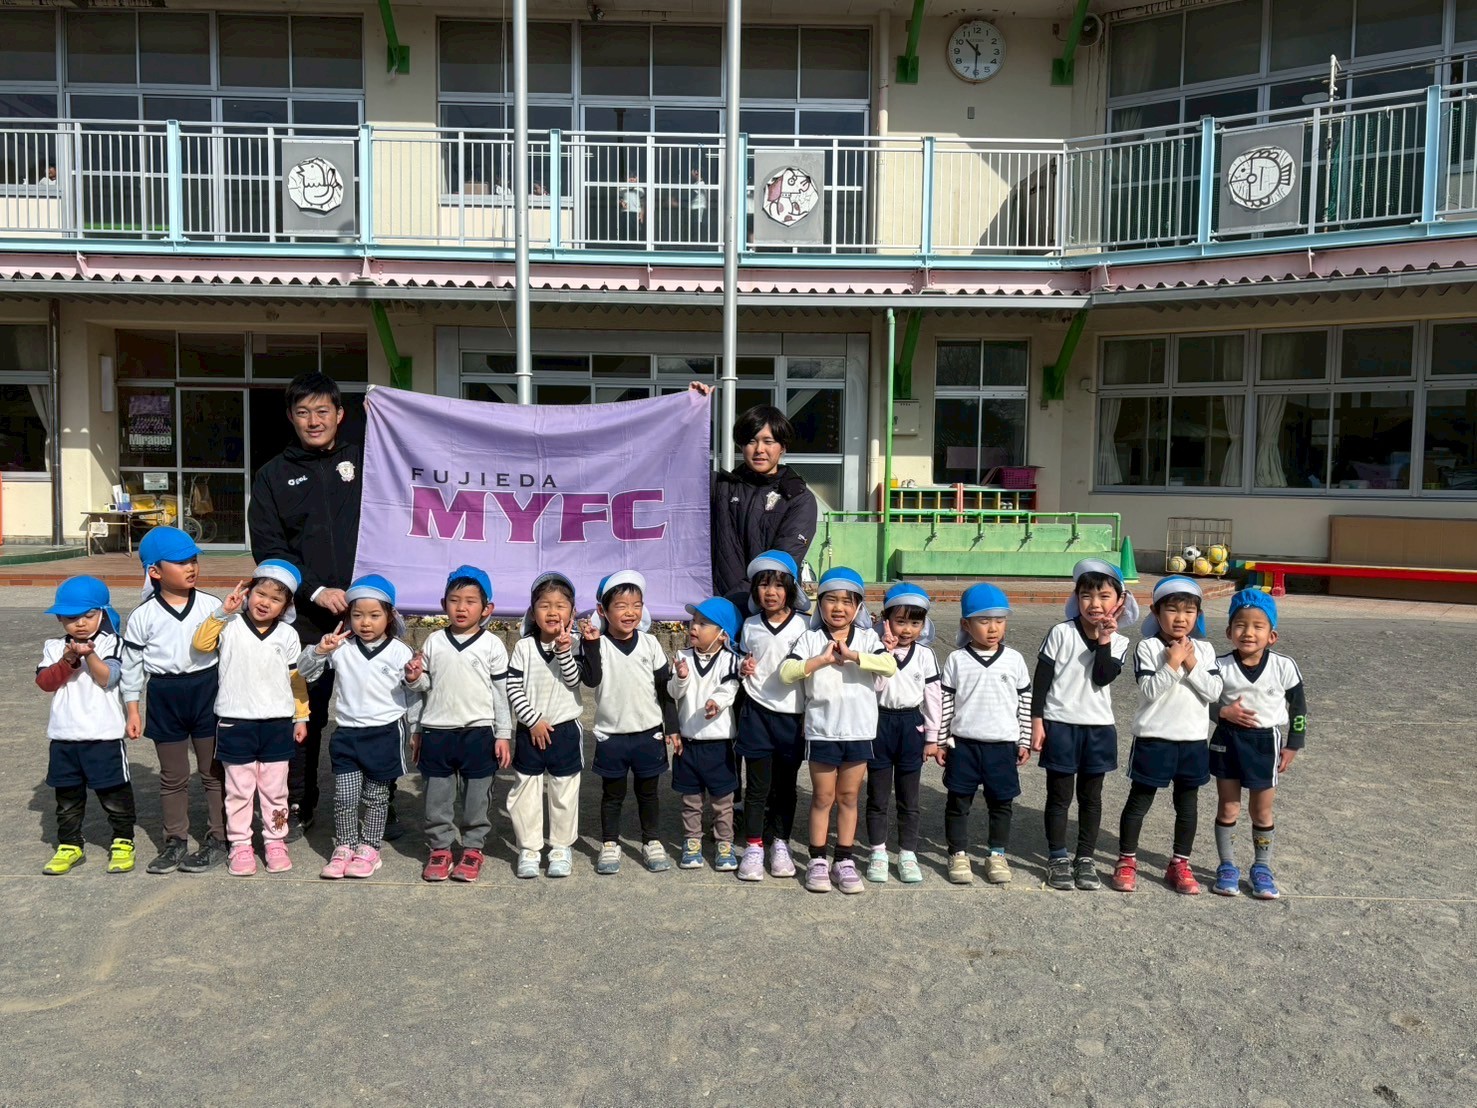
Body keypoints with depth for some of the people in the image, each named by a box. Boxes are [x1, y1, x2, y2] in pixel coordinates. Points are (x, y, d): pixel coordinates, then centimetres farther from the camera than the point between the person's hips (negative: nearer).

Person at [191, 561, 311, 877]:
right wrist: (223, 612, -20)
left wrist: (301, 717, 6)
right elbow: (201, 643, -17)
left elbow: (297, 678, 7)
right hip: (236, 723, -1)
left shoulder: (287, 635, 2)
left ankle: (275, 840, 22)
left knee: (274, 788, 10)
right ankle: (240, 843, 19)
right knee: (239, 788, 8)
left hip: (278, 724, 1)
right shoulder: (230, 625, -1)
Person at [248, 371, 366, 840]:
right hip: (307, 613, 1)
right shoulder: (274, 475, 9)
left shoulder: (364, 461, 9)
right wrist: (315, 590, -9)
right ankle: (297, 806, 23)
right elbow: (268, 548, 2)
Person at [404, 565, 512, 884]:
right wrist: (414, 678, -7)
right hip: (437, 732, 2)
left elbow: (502, 693, -1)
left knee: (477, 795, 7)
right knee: (438, 795, 10)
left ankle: (473, 848, 21)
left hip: (478, 732, -2)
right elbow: (425, 686, 15)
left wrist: (503, 735, -3)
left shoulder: (492, 645, -3)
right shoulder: (434, 642, 4)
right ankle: (440, 848, 23)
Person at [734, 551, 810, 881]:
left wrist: (810, 718, 0)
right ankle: (753, 848, 13)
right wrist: (743, 668, -6)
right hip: (757, 713, 1)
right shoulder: (750, 626, 4)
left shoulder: (803, 626, -2)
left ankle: (780, 845, 23)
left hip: (791, 715, -1)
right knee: (758, 786, 3)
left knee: (786, 785, 9)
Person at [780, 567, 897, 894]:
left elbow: (890, 666, -17)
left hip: (859, 730, 1)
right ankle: (817, 861, 19)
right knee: (822, 797, 9)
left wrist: (851, 655, -19)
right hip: (822, 730, -1)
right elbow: (786, 672, -14)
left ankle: (845, 861, 21)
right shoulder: (810, 639, -1)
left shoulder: (867, 638, 1)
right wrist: (823, 659, -19)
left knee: (848, 797, 12)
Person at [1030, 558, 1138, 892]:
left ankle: (1086, 858, 22)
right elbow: (1041, 678, -4)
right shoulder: (1061, 633, -5)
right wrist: (1036, 721, -7)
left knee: (1091, 796, 11)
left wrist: (1105, 641, -19)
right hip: (1060, 726, -2)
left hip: (1098, 727, 2)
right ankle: (1058, 858, 16)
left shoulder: (1119, 642, 1)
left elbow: (1102, 678, -14)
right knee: (1059, 795, 6)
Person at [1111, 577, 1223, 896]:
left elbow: (1214, 693, -6)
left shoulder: (1204, 650, 3)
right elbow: (1148, 691, -16)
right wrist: (1172, 664, -21)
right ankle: (1127, 861, 18)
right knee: (1139, 801, 6)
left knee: (1188, 804, 12)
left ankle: (1180, 864, 26)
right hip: (1153, 738, -4)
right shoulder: (1147, 648, -8)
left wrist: (1192, 665, -15)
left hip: (1193, 739, 4)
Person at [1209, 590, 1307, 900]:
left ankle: (1262, 868, 29)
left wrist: (1292, 746, 3)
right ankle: (1227, 867, 24)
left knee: (1262, 812, 12)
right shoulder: (1220, 667, -12)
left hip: (1266, 744, 0)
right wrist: (1224, 712, -21)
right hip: (1228, 742, 0)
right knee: (1228, 809, 9)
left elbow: (1298, 707, 3)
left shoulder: (1284, 667, -10)